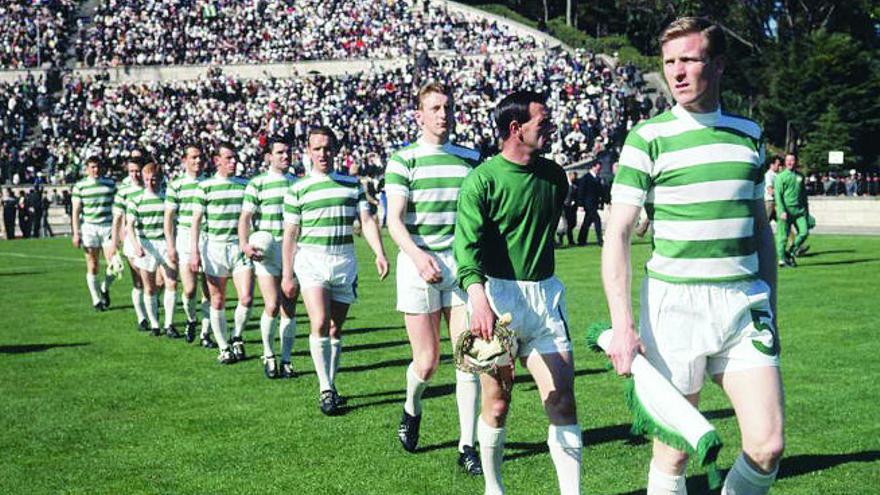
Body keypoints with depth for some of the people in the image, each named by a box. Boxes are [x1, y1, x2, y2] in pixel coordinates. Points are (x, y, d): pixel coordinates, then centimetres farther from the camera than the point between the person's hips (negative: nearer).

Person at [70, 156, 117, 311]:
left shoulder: (110, 184, 8)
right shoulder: (80, 186, 2)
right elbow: (75, 211, 2)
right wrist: (76, 233, -4)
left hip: (107, 227, 1)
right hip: (89, 228, -1)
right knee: (92, 267, 0)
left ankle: (105, 289, 21)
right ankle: (96, 300, 11)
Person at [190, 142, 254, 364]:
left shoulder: (245, 185, 9)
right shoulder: (205, 186, 1)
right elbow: (196, 220, 0)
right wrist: (194, 251, -7)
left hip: (240, 246, 2)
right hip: (215, 247, -1)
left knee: (246, 298, -11)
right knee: (218, 302, 4)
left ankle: (237, 337, 14)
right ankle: (224, 348, 16)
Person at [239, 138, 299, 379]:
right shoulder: (257, 184, 2)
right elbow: (245, 217, -4)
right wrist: (244, 243, -18)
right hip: (266, 251, -3)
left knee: (289, 309, 4)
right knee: (272, 306, -13)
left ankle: (286, 360, 13)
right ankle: (268, 355, 7)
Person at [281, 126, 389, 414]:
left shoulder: (352, 184, 9)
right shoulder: (298, 190, 4)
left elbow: (367, 221, 3)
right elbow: (290, 234, 5)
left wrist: (379, 253, -13)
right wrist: (286, 275, 1)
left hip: (344, 261, 3)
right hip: (311, 261, -2)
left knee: (336, 328, 7)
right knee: (319, 323, -18)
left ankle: (331, 385, 20)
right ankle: (324, 389, -11)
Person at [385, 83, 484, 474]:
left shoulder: (470, 158, 11)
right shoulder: (404, 159, 0)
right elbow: (394, 220, -8)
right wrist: (418, 255, -24)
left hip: (462, 266, 3)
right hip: (419, 265, -3)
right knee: (426, 362, 1)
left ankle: (467, 445, 5)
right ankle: (411, 410, 34)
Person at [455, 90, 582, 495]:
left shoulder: (554, 176, 9)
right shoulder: (483, 179, -9)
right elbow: (468, 242, -19)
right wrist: (478, 296, -34)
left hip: (545, 293, 5)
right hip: (496, 295, -4)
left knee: (562, 401, -2)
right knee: (497, 403, 6)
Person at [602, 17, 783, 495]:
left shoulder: (749, 133, 10)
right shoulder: (648, 137, -4)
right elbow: (617, 232, -7)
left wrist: (770, 302, 16)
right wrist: (622, 324, -14)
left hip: (746, 302, 4)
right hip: (676, 301, -4)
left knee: (767, 445, -2)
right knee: (673, 453, 3)